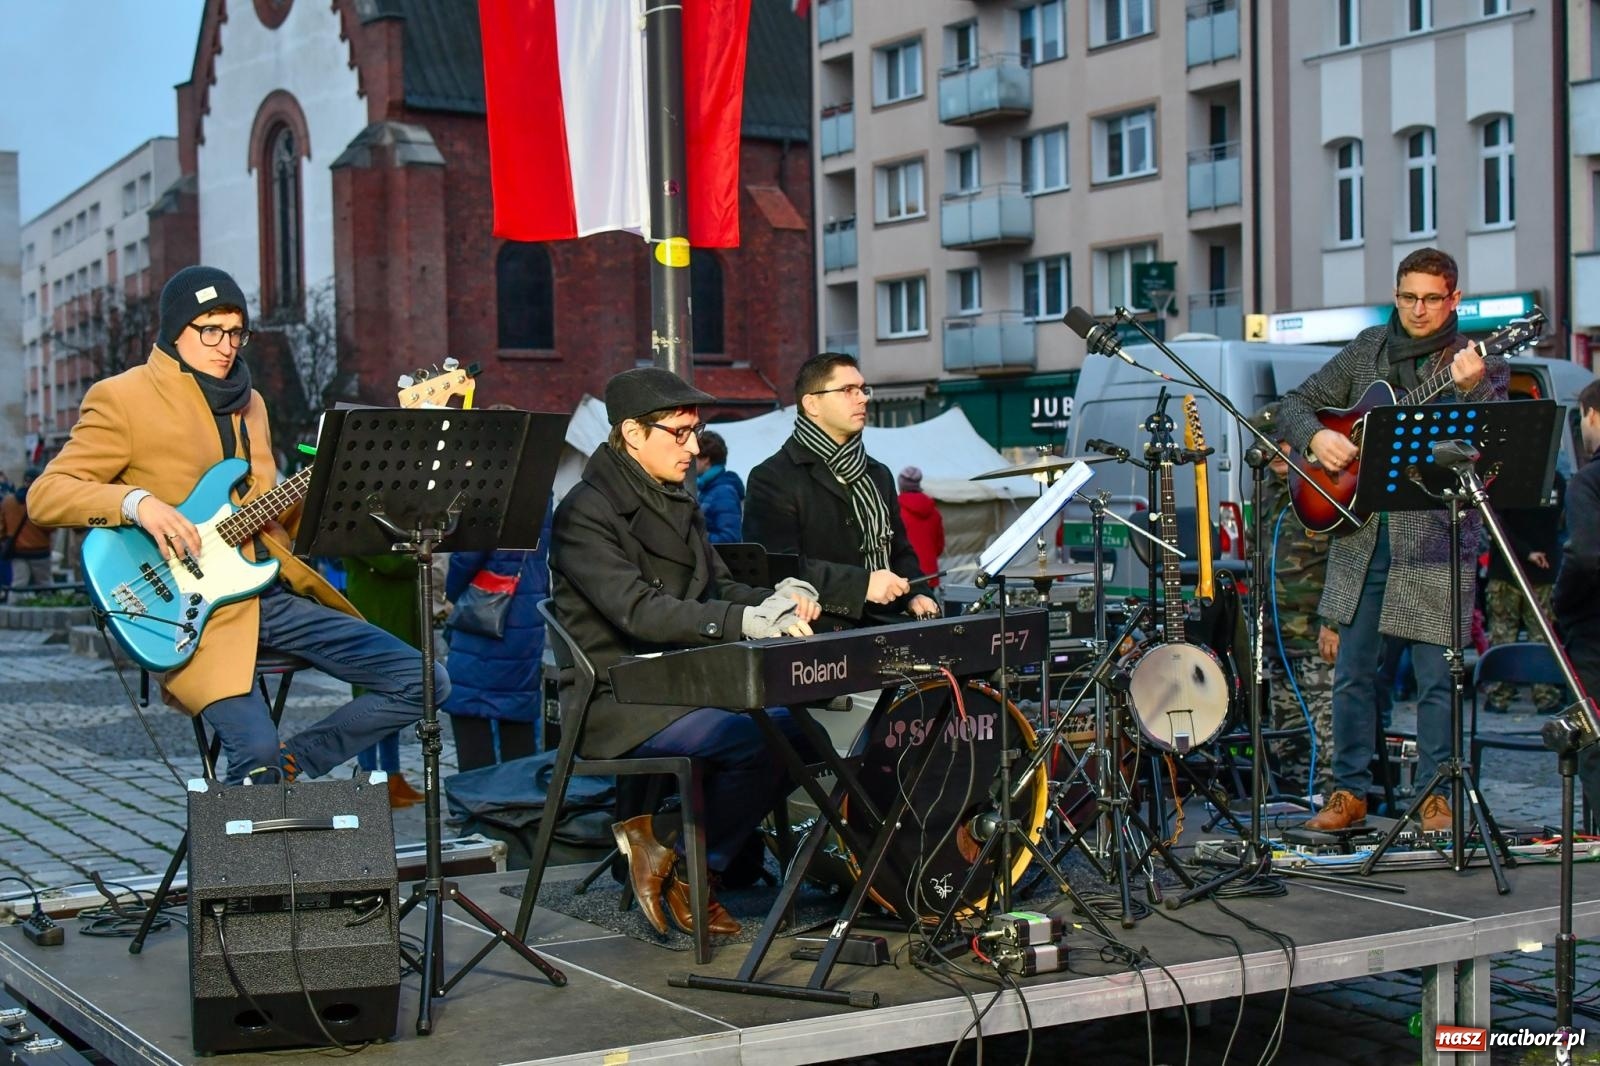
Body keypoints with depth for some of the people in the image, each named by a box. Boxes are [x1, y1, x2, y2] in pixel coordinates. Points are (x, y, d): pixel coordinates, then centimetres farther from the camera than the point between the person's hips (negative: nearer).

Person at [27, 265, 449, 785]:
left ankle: (291, 766, 7)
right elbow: (44, 494, -9)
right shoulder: (122, 398, -3)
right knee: (257, 749, -30)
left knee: (425, 682, -2)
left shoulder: (248, 401, 19)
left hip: (273, 591, 7)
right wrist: (137, 502, -24)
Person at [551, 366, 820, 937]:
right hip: (617, 703, -9)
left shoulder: (678, 504, 16)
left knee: (802, 733, -9)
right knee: (759, 741, -26)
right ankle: (680, 858, -4)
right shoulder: (586, 512, -14)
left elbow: (718, 587, 17)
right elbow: (638, 611, -26)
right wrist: (747, 620, -35)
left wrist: (778, 599, -7)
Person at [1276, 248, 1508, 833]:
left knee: (1436, 676, -1)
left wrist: (1471, 388, -33)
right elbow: (1295, 404, 14)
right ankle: (1350, 791, 19)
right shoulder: (1368, 350, 11)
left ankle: (1435, 795, 12)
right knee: (1352, 671, 8)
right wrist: (1316, 437, -7)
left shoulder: (1478, 365, -1)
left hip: (1434, 540, -3)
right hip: (1359, 532, 4)